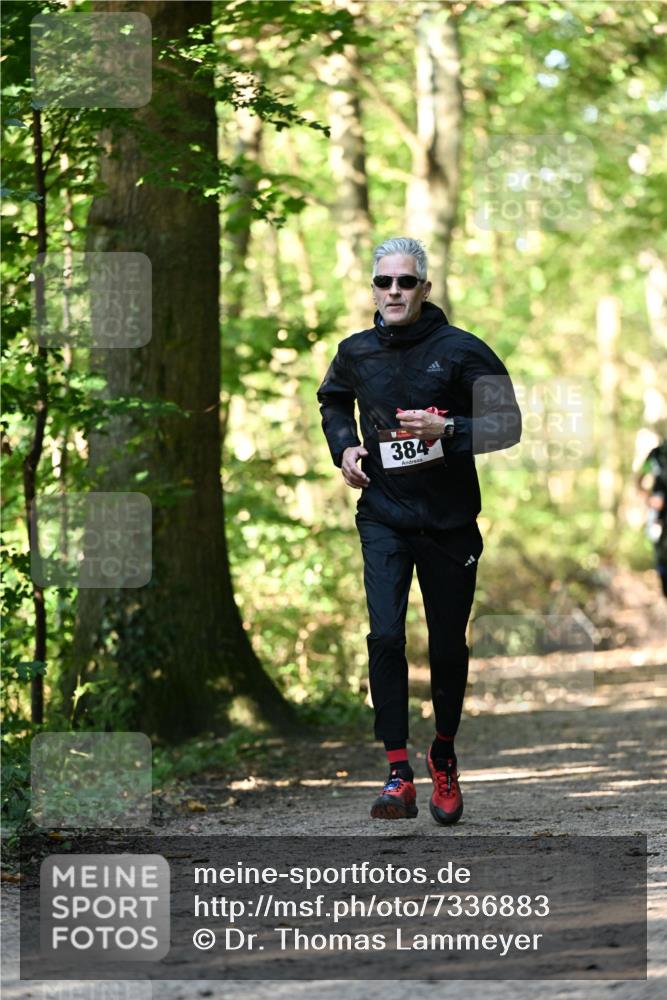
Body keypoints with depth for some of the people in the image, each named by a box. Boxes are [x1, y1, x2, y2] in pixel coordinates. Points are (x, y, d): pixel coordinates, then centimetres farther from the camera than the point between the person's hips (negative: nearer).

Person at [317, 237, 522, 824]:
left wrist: (447, 430, -22)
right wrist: (344, 445, 6)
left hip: (449, 519, -1)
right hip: (383, 516, 1)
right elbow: (333, 400, 25)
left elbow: (508, 424, -7)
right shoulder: (356, 353, 2)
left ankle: (444, 755, 33)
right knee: (385, 636, -15)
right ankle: (399, 775, -16)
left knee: (448, 646, 8)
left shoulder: (461, 350, -9)